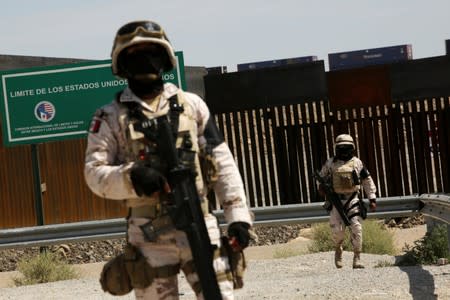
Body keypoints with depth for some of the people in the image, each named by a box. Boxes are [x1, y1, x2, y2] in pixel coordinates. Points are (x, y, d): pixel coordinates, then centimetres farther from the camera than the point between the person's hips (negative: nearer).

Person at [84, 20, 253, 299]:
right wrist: (132, 177, -22)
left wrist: (238, 215, 1)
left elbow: (223, 165, 8)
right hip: (149, 235, -1)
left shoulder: (191, 105, 9)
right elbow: (94, 173, -3)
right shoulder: (111, 117, 4)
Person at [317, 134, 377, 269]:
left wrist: (372, 199, 5)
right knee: (338, 230, -8)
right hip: (335, 201, 0)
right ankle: (338, 250, 23)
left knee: (356, 228, -9)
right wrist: (321, 186, -3)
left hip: (352, 200, 0)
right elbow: (321, 176, 19)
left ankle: (357, 258, -3)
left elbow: (368, 181, 11)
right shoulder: (330, 163, 7)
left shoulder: (357, 163, 7)